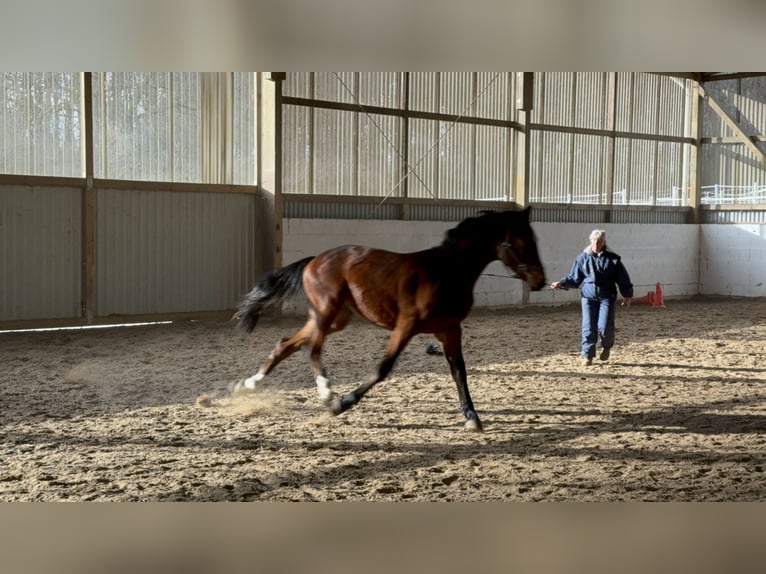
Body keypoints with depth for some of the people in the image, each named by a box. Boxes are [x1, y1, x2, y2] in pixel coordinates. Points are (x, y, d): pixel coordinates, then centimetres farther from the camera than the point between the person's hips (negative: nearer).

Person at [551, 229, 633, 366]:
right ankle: (587, 355, 6)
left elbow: (623, 278, 7)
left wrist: (627, 295, 3)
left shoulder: (613, 259, 2)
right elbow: (574, 279, 10)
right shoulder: (582, 258, 6)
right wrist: (562, 283, -4)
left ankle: (606, 347, 22)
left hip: (607, 297, -1)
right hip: (589, 297, 1)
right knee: (589, 328, -5)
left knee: (604, 327, -9)